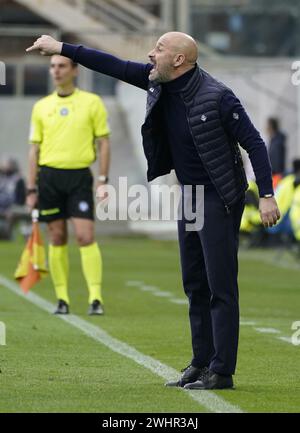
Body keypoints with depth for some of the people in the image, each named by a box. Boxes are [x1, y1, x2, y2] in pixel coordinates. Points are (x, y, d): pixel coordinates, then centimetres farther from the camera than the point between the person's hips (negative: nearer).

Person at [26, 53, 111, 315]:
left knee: (86, 237, -11)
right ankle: (62, 298, 10)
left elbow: (103, 143, 4)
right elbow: (35, 148, 12)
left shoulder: (92, 103, 2)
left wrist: (103, 180, -4)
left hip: (79, 176, -2)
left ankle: (96, 297, -10)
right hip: (49, 176, 3)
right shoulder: (42, 107, 9)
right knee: (57, 239, 4)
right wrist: (32, 188, 7)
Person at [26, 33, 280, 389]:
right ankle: (202, 363, 19)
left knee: (221, 286, -8)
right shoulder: (159, 82, 1)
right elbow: (115, 67, 8)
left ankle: (222, 371, -6)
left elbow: (253, 142, -18)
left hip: (220, 198, -9)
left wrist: (266, 195, -23)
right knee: (194, 284, 12)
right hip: (189, 195, 9)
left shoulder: (216, 97, -21)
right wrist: (62, 48, 7)